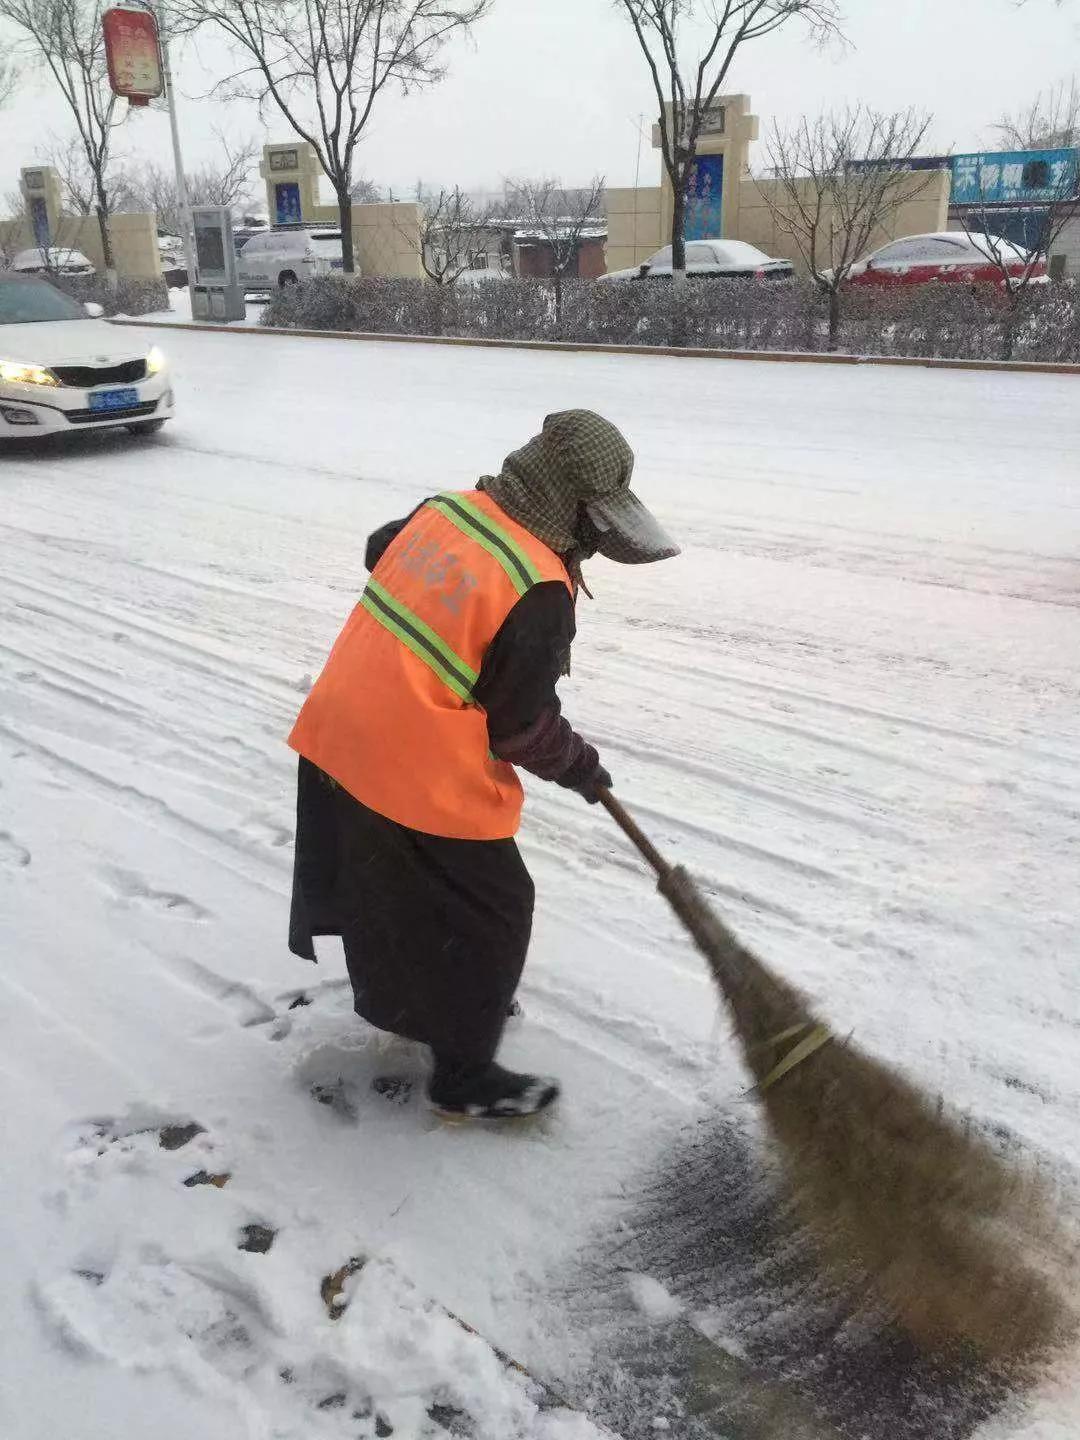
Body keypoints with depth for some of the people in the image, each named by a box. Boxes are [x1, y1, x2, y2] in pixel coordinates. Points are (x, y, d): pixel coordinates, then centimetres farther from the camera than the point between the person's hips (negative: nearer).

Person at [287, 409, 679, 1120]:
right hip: (422, 777, -8)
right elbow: (521, 726, -15)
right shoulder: (538, 591, -22)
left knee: (389, 889, 28)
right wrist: (580, 765, 4)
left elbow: (380, 551, 22)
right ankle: (464, 1076, 24)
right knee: (491, 912, 10)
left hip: (340, 739, 9)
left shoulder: (446, 507, 0)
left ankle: (406, 1003, 51)